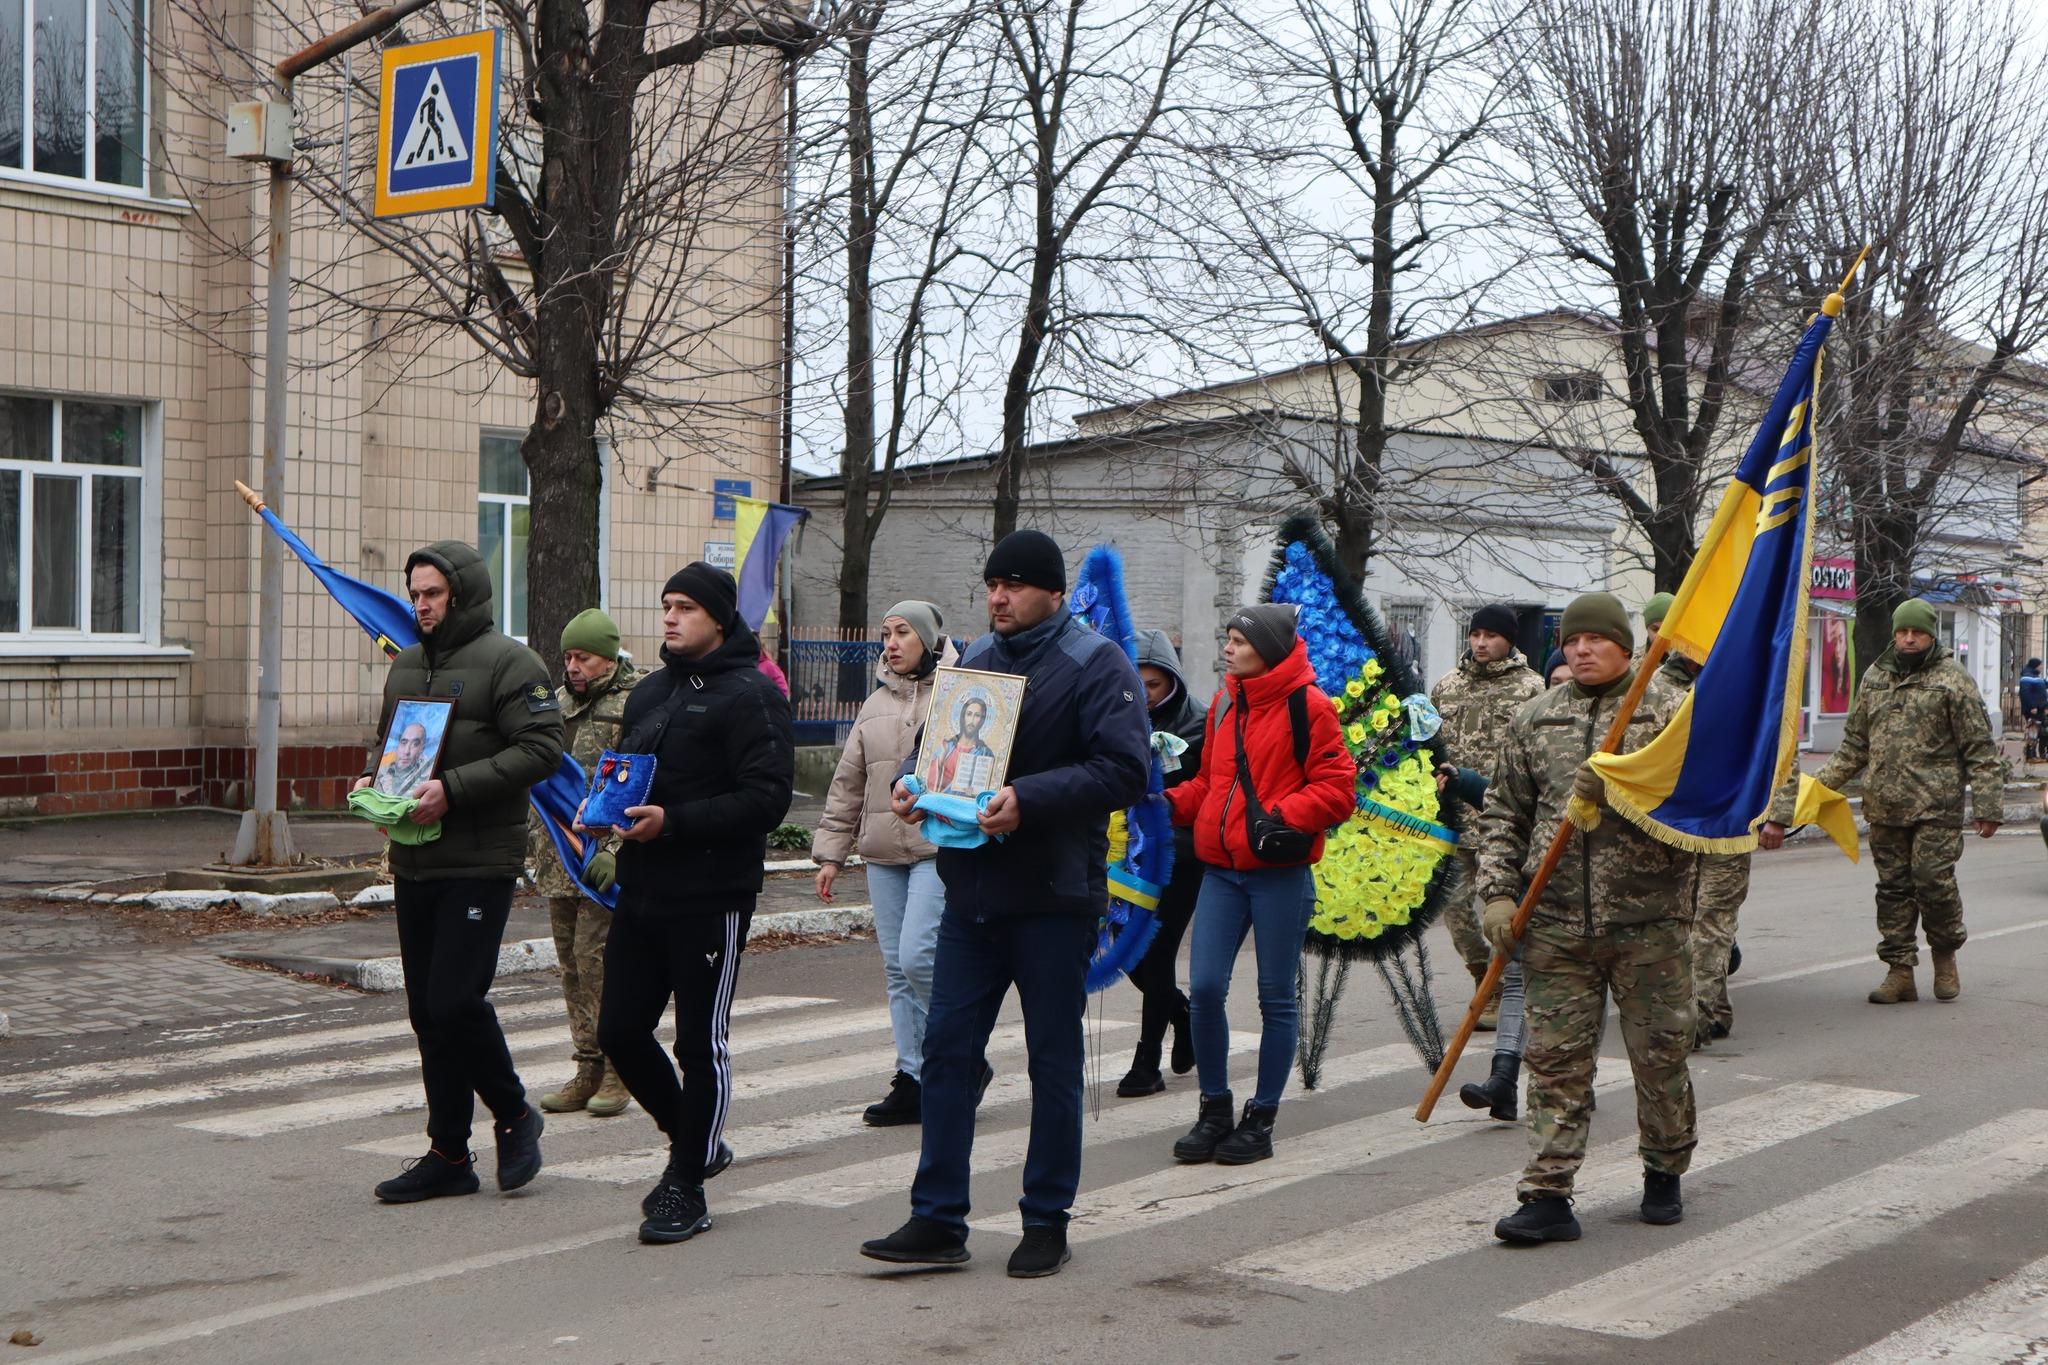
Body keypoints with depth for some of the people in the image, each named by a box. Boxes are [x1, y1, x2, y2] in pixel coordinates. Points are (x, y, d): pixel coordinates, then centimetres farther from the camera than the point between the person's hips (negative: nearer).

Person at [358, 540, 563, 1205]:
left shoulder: (508, 662, -8)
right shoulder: (406, 664, 16)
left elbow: (542, 748, -16)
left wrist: (454, 789, -21)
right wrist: (372, 778, 4)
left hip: (481, 861, -7)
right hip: (413, 861, 8)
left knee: (455, 1000, -12)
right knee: (427, 1011, 9)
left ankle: (514, 1113, 12)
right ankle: (448, 1156, 17)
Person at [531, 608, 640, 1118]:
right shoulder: (558, 702, 15)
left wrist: (616, 851, -20)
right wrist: (531, 833, 15)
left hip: (605, 860, -7)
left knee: (597, 960, -9)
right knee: (572, 966, 9)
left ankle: (619, 1071, 2)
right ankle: (589, 1070, 16)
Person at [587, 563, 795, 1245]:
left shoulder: (750, 696, -9)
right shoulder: (649, 692, 17)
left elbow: (767, 797, -18)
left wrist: (674, 822, -23)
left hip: (711, 897, -8)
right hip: (641, 890, 8)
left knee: (701, 1044, 0)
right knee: (620, 1030, 9)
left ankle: (686, 1187, 12)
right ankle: (695, 1143, 29)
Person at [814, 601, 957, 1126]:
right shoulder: (876, 704, 17)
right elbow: (848, 783, 20)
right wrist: (831, 852, 16)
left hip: (941, 850, -7)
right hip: (883, 855, 7)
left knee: (918, 956, -15)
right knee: (897, 968, 7)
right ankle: (913, 1079, 13)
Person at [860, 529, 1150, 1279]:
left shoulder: (1097, 664, -8)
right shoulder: (975, 659, 13)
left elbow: (1125, 768, -18)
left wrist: (1029, 799, -27)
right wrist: (911, 779, -2)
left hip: (1054, 899, -6)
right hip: (972, 890, 6)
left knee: (1054, 1061, 5)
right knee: (946, 1049, 5)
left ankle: (1046, 1223, 17)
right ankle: (938, 1220, 12)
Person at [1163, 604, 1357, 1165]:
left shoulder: (1306, 706, -9)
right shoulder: (1224, 704, 12)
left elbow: (1337, 787, -12)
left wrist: (1283, 817, -21)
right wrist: (1172, 803, 5)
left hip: (1280, 872, -5)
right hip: (1221, 870, 5)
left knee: (1276, 997, 5)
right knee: (1204, 989, -2)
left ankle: (1261, 1119, 16)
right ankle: (1214, 1111, 14)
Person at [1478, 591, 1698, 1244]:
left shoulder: (1668, 713, 2)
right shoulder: (1533, 719, 10)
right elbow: (1503, 813, 12)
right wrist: (1498, 892, 1)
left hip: (1649, 918, -2)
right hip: (1555, 920, 2)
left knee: (1660, 1053, 8)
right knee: (1555, 1058, 1)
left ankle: (1664, 1173, 28)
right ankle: (1548, 1196, 3)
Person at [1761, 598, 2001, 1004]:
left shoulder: (1953, 680, -2)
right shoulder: (1874, 678, 14)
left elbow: (1980, 750, -3)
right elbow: (1854, 747, 19)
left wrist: (1987, 805, -9)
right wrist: (1816, 787, 12)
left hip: (1936, 806, -5)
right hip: (1884, 806, 5)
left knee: (1933, 882, -8)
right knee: (1892, 887, 6)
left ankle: (1945, 956, 16)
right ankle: (1900, 970, 12)